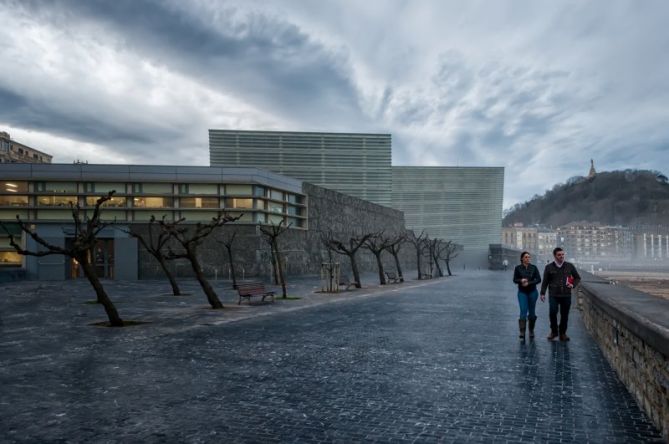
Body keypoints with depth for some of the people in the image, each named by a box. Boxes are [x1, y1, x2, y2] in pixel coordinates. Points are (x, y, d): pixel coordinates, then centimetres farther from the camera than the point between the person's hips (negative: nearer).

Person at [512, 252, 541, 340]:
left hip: (532, 292, 1)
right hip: (522, 292, -1)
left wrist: (529, 283, -17)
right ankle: (522, 333, -10)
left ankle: (531, 331, 25)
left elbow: (539, 279, -5)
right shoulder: (518, 268, -2)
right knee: (523, 312, -10)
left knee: (531, 312, 9)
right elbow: (515, 280, 1)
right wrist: (521, 280, -20)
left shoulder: (534, 267, -1)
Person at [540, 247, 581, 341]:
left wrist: (573, 285, -1)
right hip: (553, 295, -1)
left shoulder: (570, 266, 7)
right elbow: (545, 281, 7)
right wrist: (543, 293, 2)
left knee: (565, 315, 4)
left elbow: (577, 277, 18)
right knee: (552, 312, -12)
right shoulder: (549, 267, 3)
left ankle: (562, 333, 18)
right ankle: (554, 331, 7)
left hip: (566, 295, 2)